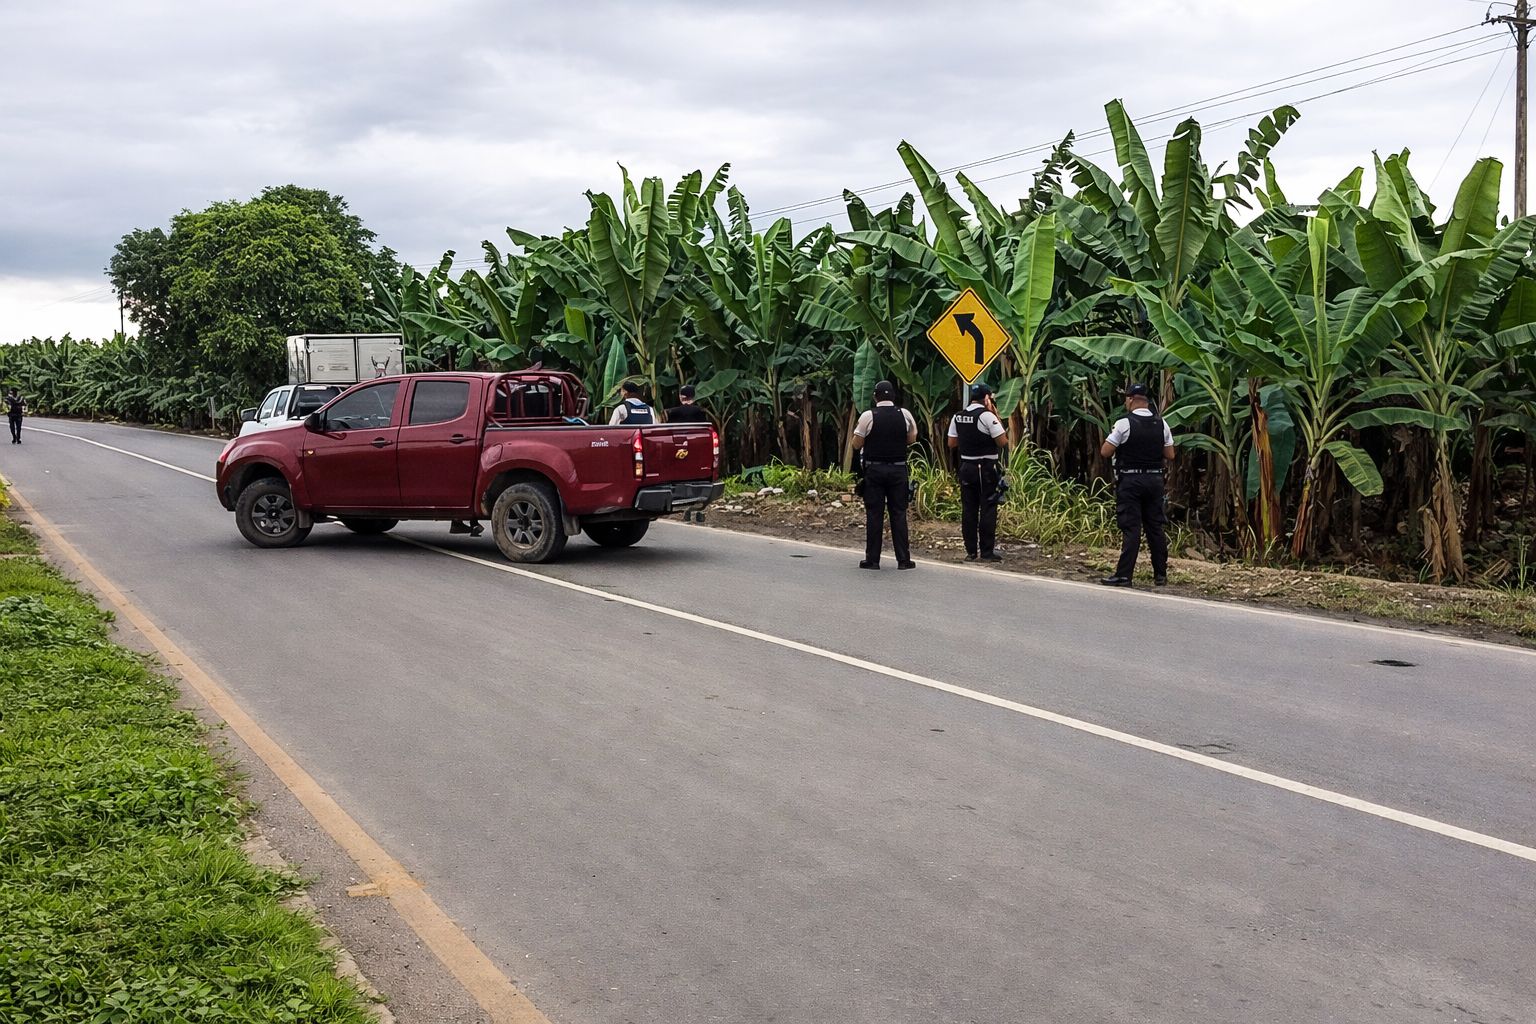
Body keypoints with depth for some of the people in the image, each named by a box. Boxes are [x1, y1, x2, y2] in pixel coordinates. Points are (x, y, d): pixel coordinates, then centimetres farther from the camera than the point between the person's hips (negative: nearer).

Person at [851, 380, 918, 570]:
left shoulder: (868, 416, -7)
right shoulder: (905, 415, 1)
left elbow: (857, 444, -3)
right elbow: (912, 439, 11)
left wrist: (857, 430, 15)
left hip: (874, 470, -2)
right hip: (898, 469, 2)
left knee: (874, 514, 2)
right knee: (899, 513, 6)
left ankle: (872, 559, 4)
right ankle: (903, 559, 5)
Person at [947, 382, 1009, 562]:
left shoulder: (958, 417, 7)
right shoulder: (987, 416, -12)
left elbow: (952, 443, 12)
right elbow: (1003, 442, -13)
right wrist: (996, 416, -7)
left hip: (966, 467, 6)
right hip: (986, 468, -6)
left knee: (968, 509, 8)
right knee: (988, 509, -1)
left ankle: (970, 551, 10)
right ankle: (987, 552, -1)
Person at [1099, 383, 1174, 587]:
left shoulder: (1124, 423, -11)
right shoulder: (1161, 424, 5)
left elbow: (1105, 452, -10)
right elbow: (1170, 455, 7)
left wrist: (1120, 445, 9)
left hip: (1130, 480, -5)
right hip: (1155, 479, 5)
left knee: (1131, 527, -5)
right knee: (1155, 526, 10)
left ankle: (1124, 575, -5)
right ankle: (1161, 575, 15)